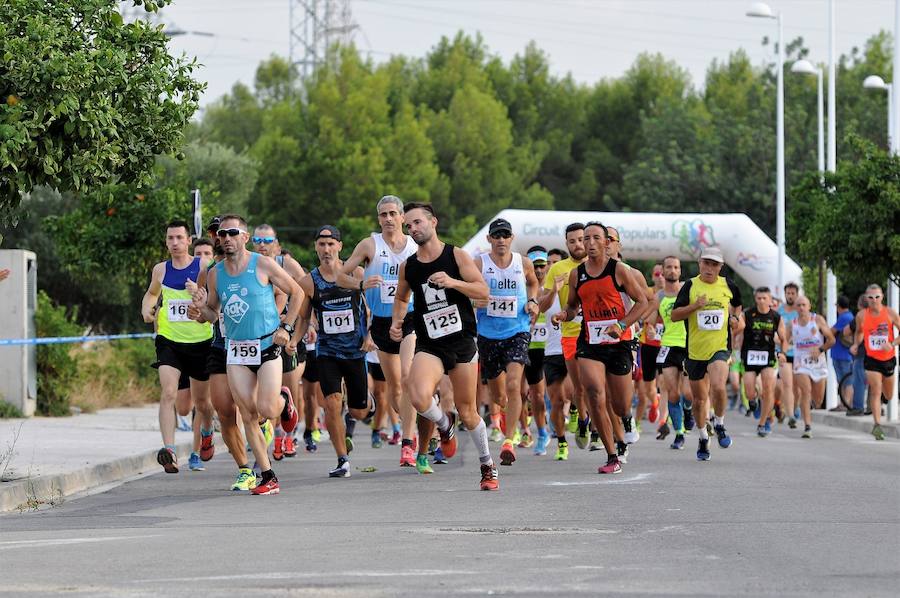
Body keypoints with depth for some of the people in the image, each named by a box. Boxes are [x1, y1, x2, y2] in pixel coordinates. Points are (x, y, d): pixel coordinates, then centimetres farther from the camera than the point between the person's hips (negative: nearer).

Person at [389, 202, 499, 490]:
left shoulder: (456, 256, -2)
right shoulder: (408, 267, 6)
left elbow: (483, 291, -7)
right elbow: (401, 298, 25)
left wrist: (453, 282, -21)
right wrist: (397, 322, 7)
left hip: (462, 342, -1)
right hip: (428, 346, 2)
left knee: (467, 412, 5)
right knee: (419, 398, -26)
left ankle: (488, 466, 25)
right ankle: (445, 425, 7)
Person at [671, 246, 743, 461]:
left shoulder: (728, 286, 4)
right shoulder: (690, 286, -1)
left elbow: (737, 305, 25)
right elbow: (674, 315, -6)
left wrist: (736, 318, 5)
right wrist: (695, 305, -19)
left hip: (720, 347, -1)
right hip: (695, 351, 1)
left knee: (718, 387, -26)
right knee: (699, 399, 10)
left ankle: (720, 425, 0)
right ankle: (703, 438, 32)